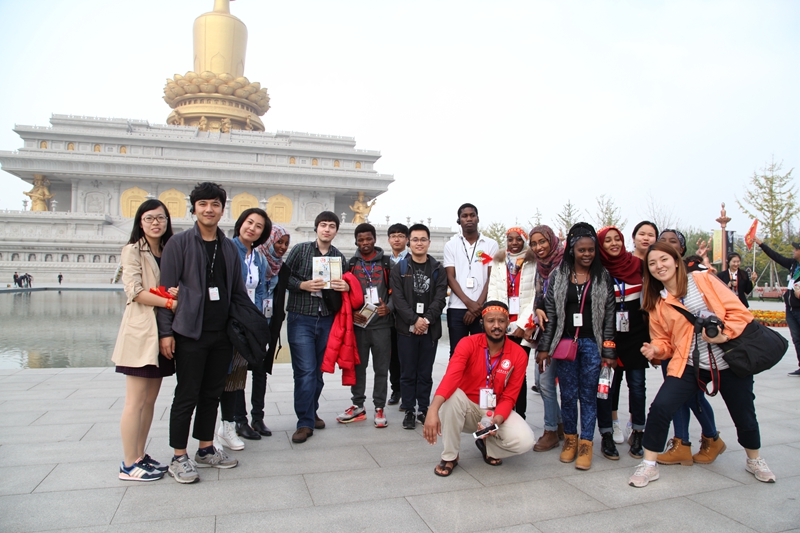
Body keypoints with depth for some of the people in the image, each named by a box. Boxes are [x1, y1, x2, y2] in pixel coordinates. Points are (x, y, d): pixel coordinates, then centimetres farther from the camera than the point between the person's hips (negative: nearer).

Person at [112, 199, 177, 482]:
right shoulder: (133, 250, -2)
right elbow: (134, 290, -13)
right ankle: (129, 465, 6)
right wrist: (170, 302, -18)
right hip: (141, 330, -7)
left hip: (162, 330, 7)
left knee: (150, 399, 11)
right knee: (136, 401, -3)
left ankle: (140, 456, 21)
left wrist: (178, 293, -9)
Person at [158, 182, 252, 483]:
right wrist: (165, 332, -11)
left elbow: (239, 292, 15)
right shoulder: (180, 243, -2)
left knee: (212, 394, 14)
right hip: (191, 333, -5)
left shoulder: (229, 247, 12)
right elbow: (166, 289, -6)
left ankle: (206, 450, 27)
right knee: (187, 396, 3)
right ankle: (179, 458, 17)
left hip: (223, 334, 5)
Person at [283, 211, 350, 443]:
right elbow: (285, 276, -2)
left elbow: (345, 284, 17)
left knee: (318, 371, 12)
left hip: (326, 320, 4)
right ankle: (305, 422, 3)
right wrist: (303, 285, -17)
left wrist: (346, 287, -6)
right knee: (305, 371, -6)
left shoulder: (339, 256, 9)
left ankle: (311, 413, 29)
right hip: (301, 319, -3)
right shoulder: (300, 249, 0)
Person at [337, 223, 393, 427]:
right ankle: (358, 406, 21)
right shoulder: (350, 264, 8)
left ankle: (379, 408, 15)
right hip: (358, 324, 1)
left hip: (381, 324, -1)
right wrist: (351, 313, -8)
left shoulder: (386, 263, 6)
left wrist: (388, 307, -12)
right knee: (358, 366, 8)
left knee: (381, 368, 4)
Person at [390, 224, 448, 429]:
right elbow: (398, 298, -4)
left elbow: (440, 298, -1)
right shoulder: (399, 268, 5)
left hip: (430, 328, 1)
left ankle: (423, 409, 19)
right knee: (408, 373, 4)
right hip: (406, 328, -1)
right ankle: (409, 411, 14)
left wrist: (427, 319, -14)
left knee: (425, 373, 8)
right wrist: (414, 320, -16)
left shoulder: (438, 269, 8)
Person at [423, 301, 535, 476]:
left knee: (525, 440, -24)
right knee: (452, 396, -35)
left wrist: (495, 421, -29)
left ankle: (488, 446, 10)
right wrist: (433, 411, -49)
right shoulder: (468, 344, -17)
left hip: (496, 412, 2)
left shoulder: (519, 355, -11)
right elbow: (451, 377, -34)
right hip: (468, 408, -1)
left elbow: (509, 397, -9)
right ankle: (450, 456, -12)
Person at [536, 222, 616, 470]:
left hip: (592, 344, -1)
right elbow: (550, 313, 3)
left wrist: (609, 351, -3)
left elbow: (609, 317, 2)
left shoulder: (603, 278, 3)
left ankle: (586, 445, 14)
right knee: (568, 394, 8)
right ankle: (570, 439, 24)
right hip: (565, 342, 1)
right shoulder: (558, 276, 3)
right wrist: (544, 347, 0)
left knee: (588, 395, 4)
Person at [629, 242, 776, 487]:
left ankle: (754, 461, 45)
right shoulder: (656, 303, 5)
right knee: (660, 407, -16)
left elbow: (739, 311, -6)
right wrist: (656, 349, -13)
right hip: (690, 366, 1)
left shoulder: (703, 280, -3)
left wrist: (724, 335, -20)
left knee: (744, 416, 13)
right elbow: (663, 340, 9)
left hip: (730, 361, -1)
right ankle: (649, 465, 1)